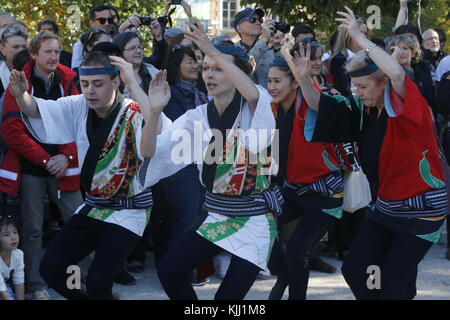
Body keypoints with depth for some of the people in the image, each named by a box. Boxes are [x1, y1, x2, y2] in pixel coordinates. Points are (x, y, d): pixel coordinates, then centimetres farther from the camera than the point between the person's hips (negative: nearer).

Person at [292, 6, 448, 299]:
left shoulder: (409, 109, -19)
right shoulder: (364, 111, 2)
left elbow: (397, 73, -39)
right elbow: (322, 105, 3)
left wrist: (360, 37, -37)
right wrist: (304, 79, -16)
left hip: (422, 206, -8)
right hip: (387, 205, 8)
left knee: (394, 285, -7)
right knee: (355, 270, 6)